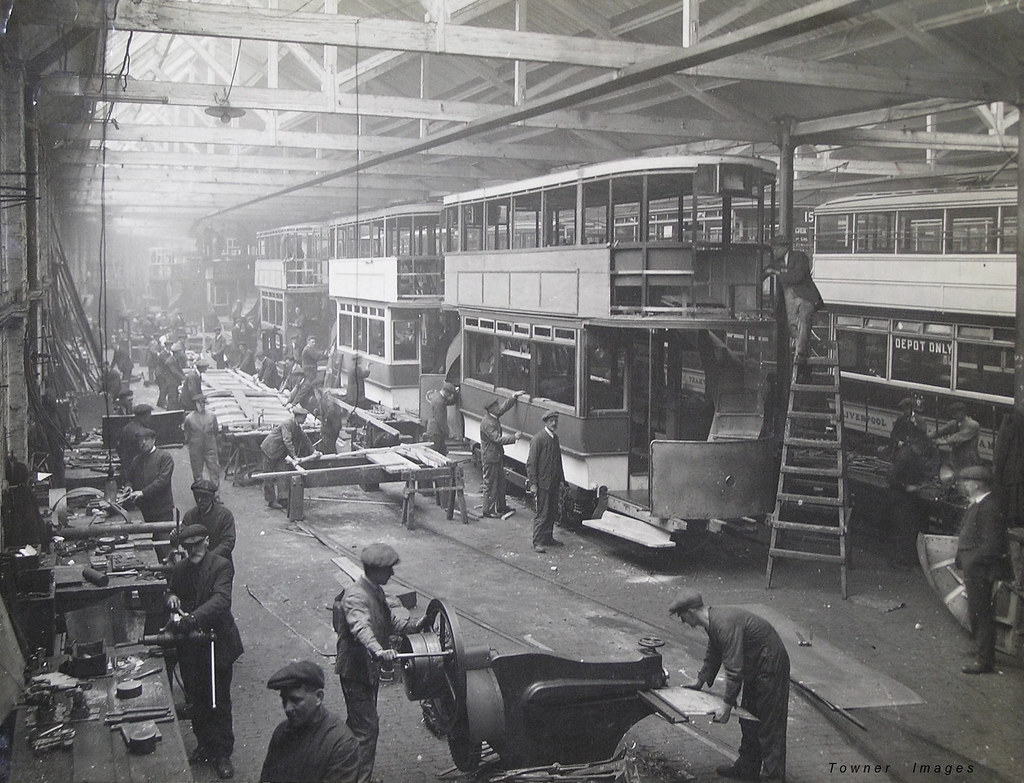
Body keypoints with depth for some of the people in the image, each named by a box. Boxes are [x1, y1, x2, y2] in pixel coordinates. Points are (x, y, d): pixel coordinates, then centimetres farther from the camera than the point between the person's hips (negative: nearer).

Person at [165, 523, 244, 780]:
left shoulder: (221, 566, -13)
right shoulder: (180, 569, 6)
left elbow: (221, 599, -26)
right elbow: (170, 593, 17)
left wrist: (193, 617, -40)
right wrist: (170, 597, -9)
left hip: (216, 643, -5)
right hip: (189, 647, 5)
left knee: (219, 702, 4)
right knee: (197, 700, 17)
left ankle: (222, 754, 14)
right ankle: (204, 744, 34)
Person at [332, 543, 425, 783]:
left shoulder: (376, 591, 7)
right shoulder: (355, 596, -25)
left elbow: (389, 621, 20)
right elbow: (361, 627, -44)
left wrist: (413, 626, 5)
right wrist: (378, 650, -60)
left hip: (370, 669, 10)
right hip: (355, 671, -10)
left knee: (360, 723, 20)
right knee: (367, 726, -7)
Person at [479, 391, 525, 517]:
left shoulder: (494, 417, 2)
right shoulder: (487, 423, -26)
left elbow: (504, 407, 17)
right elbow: (498, 439, -29)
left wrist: (514, 397, 8)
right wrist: (514, 437, -25)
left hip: (497, 456, 10)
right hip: (490, 458, -10)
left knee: (500, 482, 19)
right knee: (490, 484, 2)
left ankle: (501, 506, 31)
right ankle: (488, 510, 12)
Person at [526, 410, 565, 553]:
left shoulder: (555, 438, 12)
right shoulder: (538, 439, -13)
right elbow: (531, 463, -15)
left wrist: (561, 480, 19)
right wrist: (532, 484, -18)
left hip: (554, 483, 8)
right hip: (542, 483, -8)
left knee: (553, 513, 13)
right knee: (542, 513, -5)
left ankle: (548, 538, 25)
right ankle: (537, 542, 0)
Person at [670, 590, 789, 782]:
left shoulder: (725, 624, -30)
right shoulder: (713, 622, 2)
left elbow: (734, 668, -32)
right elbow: (712, 656, 20)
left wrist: (727, 706, -30)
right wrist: (699, 683, 27)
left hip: (770, 666, -10)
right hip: (754, 667, 10)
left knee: (769, 724, -4)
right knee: (748, 720, 18)